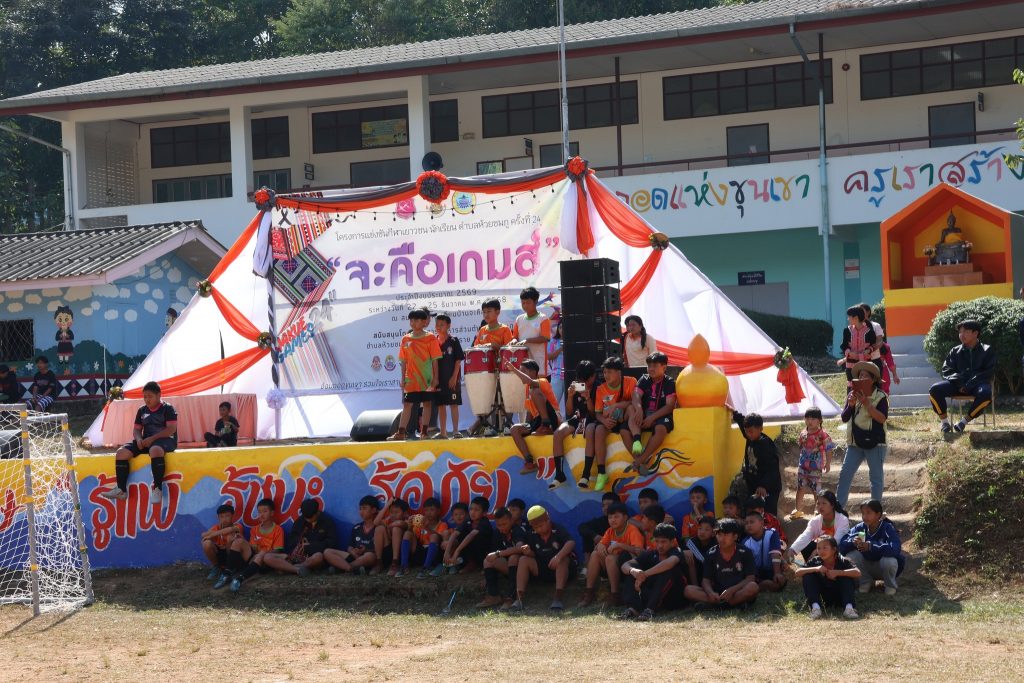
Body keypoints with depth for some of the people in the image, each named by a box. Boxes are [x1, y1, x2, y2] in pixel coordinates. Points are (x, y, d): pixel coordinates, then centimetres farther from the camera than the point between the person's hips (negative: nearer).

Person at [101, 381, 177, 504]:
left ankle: (157, 488, -39)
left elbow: (171, 429, -12)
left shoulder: (167, 409, -2)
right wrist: (139, 439, -8)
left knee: (155, 450, -43)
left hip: (165, 439, -7)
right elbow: (137, 429, 17)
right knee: (121, 452, -14)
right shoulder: (142, 410, 16)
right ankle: (121, 490, -13)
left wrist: (152, 438, -20)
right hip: (146, 441, 7)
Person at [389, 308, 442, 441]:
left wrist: (435, 378, -8)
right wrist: (403, 379, 6)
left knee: (427, 404, 3)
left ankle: (424, 432, 10)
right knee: (407, 405, 4)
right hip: (411, 380, 3)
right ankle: (401, 433, 6)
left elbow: (435, 360, -4)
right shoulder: (406, 339, 7)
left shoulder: (430, 338, -3)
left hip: (427, 379, -3)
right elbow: (404, 361, 10)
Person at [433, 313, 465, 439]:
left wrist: (454, 377, -12)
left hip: (452, 379, -4)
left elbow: (458, 360, -6)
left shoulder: (453, 341, -3)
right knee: (441, 405, 7)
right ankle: (442, 432, 13)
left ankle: (455, 431, 3)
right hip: (439, 379, 4)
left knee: (453, 404, -1)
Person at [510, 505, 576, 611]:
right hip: (541, 569, 5)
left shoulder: (558, 530, -13)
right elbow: (533, 555, 8)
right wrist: (528, 552, -17)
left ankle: (557, 598, -42)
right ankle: (519, 599, -27)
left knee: (563, 559, -35)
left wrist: (558, 556, -46)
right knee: (523, 560, -15)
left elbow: (571, 543, -30)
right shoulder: (532, 535, 4)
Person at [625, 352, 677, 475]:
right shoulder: (644, 380, 8)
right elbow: (636, 396, -9)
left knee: (661, 429, -37)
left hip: (661, 415, -4)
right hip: (644, 415, 4)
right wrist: (639, 409, -33)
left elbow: (669, 406, -12)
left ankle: (641, 459, -34)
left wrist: (652, 418, -23)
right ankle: (637, 441, -46)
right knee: (631, 408, -27)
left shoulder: (669, 382, -2)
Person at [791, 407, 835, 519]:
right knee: (800, 488, 6)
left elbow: (828, 450, -9)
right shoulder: (803, 434, 3)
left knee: (816, 490, 4)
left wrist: (828, 463, -10)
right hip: (802, 466, 4)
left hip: (816, 467, -4)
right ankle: (798, 510, 14)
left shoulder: (822, 435, -12)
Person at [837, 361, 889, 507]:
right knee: (845, 474, 1)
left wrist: (866, 403, -25)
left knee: (876, 477, 3)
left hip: (874, 442, -4)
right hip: (855, 443, 4)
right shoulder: (853, 395, 6)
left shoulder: (880, 397, -6)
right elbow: (844, 418, 4)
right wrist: (850, 405, -14)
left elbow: (882, 418, -19)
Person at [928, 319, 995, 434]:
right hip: (957, 384, 2)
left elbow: (987, 373, -2)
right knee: (935, 389, -26)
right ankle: (944, 420, -10)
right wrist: (959, 382, -12)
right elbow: (947, 371, 10)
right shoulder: (955, 351, 16)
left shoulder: (987, 351, 8)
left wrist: (968, 386, -15)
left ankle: (964, 421, -22)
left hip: (977, 384, -2)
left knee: (985, 394, -39)